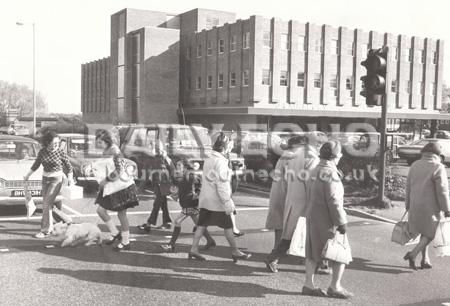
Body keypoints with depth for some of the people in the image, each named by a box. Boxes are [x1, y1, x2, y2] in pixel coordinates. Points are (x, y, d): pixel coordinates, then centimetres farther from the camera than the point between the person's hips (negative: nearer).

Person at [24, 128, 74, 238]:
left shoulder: (61, 152, -10)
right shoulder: (42, 152, 0)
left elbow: (69, 166, -1)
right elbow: (36, 165, 14)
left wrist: (70, 178, -10)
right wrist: (27, 175, 14)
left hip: (56, 179, -5)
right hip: (45, 179, 5)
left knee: (47, 204, -10)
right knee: (49, 204, 6)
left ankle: (45, 230, -2)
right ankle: (67, 220, 20)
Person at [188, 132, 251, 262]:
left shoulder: (208, 160, 13)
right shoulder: (220, 161, -16)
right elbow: (222, 184, -20)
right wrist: (227, 203, -17)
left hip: (205, 200, 8)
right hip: (217, 201, -8)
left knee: (201, 225, 9)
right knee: (228, 227, 3)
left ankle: (193, 249, 9)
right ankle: (235, 252, 13)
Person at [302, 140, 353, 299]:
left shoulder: (316, 171, 10)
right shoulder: (330, 174, -19)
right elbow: (334, 201, -23)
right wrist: (342, 222, -19)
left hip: (312, 216, 9)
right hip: (327, 220, -9)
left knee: (314, 253, 13)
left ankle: (308, 284, 16)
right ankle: (335, 287, 8)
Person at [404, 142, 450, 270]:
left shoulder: (415, 165, 5)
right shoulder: (438, 168, -13)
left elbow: (408, 186, 10)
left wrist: (408, 205, 18)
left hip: (415, 205, 6)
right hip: (430, 207, -6)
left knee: (424, 232, 19)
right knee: (429, 234, 7)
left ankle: (425, 259, 18)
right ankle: (413, 254, -10)